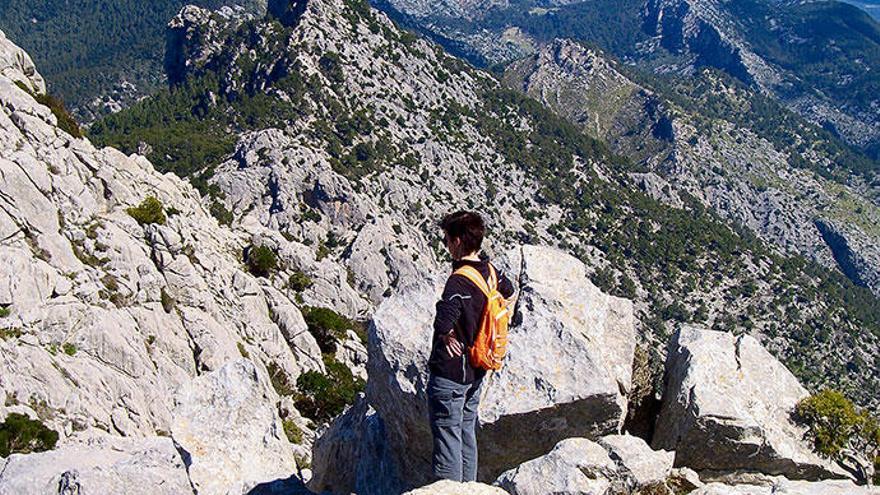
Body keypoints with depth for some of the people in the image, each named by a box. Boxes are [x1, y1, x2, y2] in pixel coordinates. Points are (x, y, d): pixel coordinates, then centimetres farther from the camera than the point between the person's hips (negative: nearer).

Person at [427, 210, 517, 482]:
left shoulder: (459, 281, -25)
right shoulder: (491, 271, 0)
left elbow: (443, 322, -39)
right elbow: (510, 294, 21)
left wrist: (448, 337, -17)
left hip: (449, 373, -8)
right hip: (476, 373, 8)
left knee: (447, 437, 4)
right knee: (467, 434, 20)